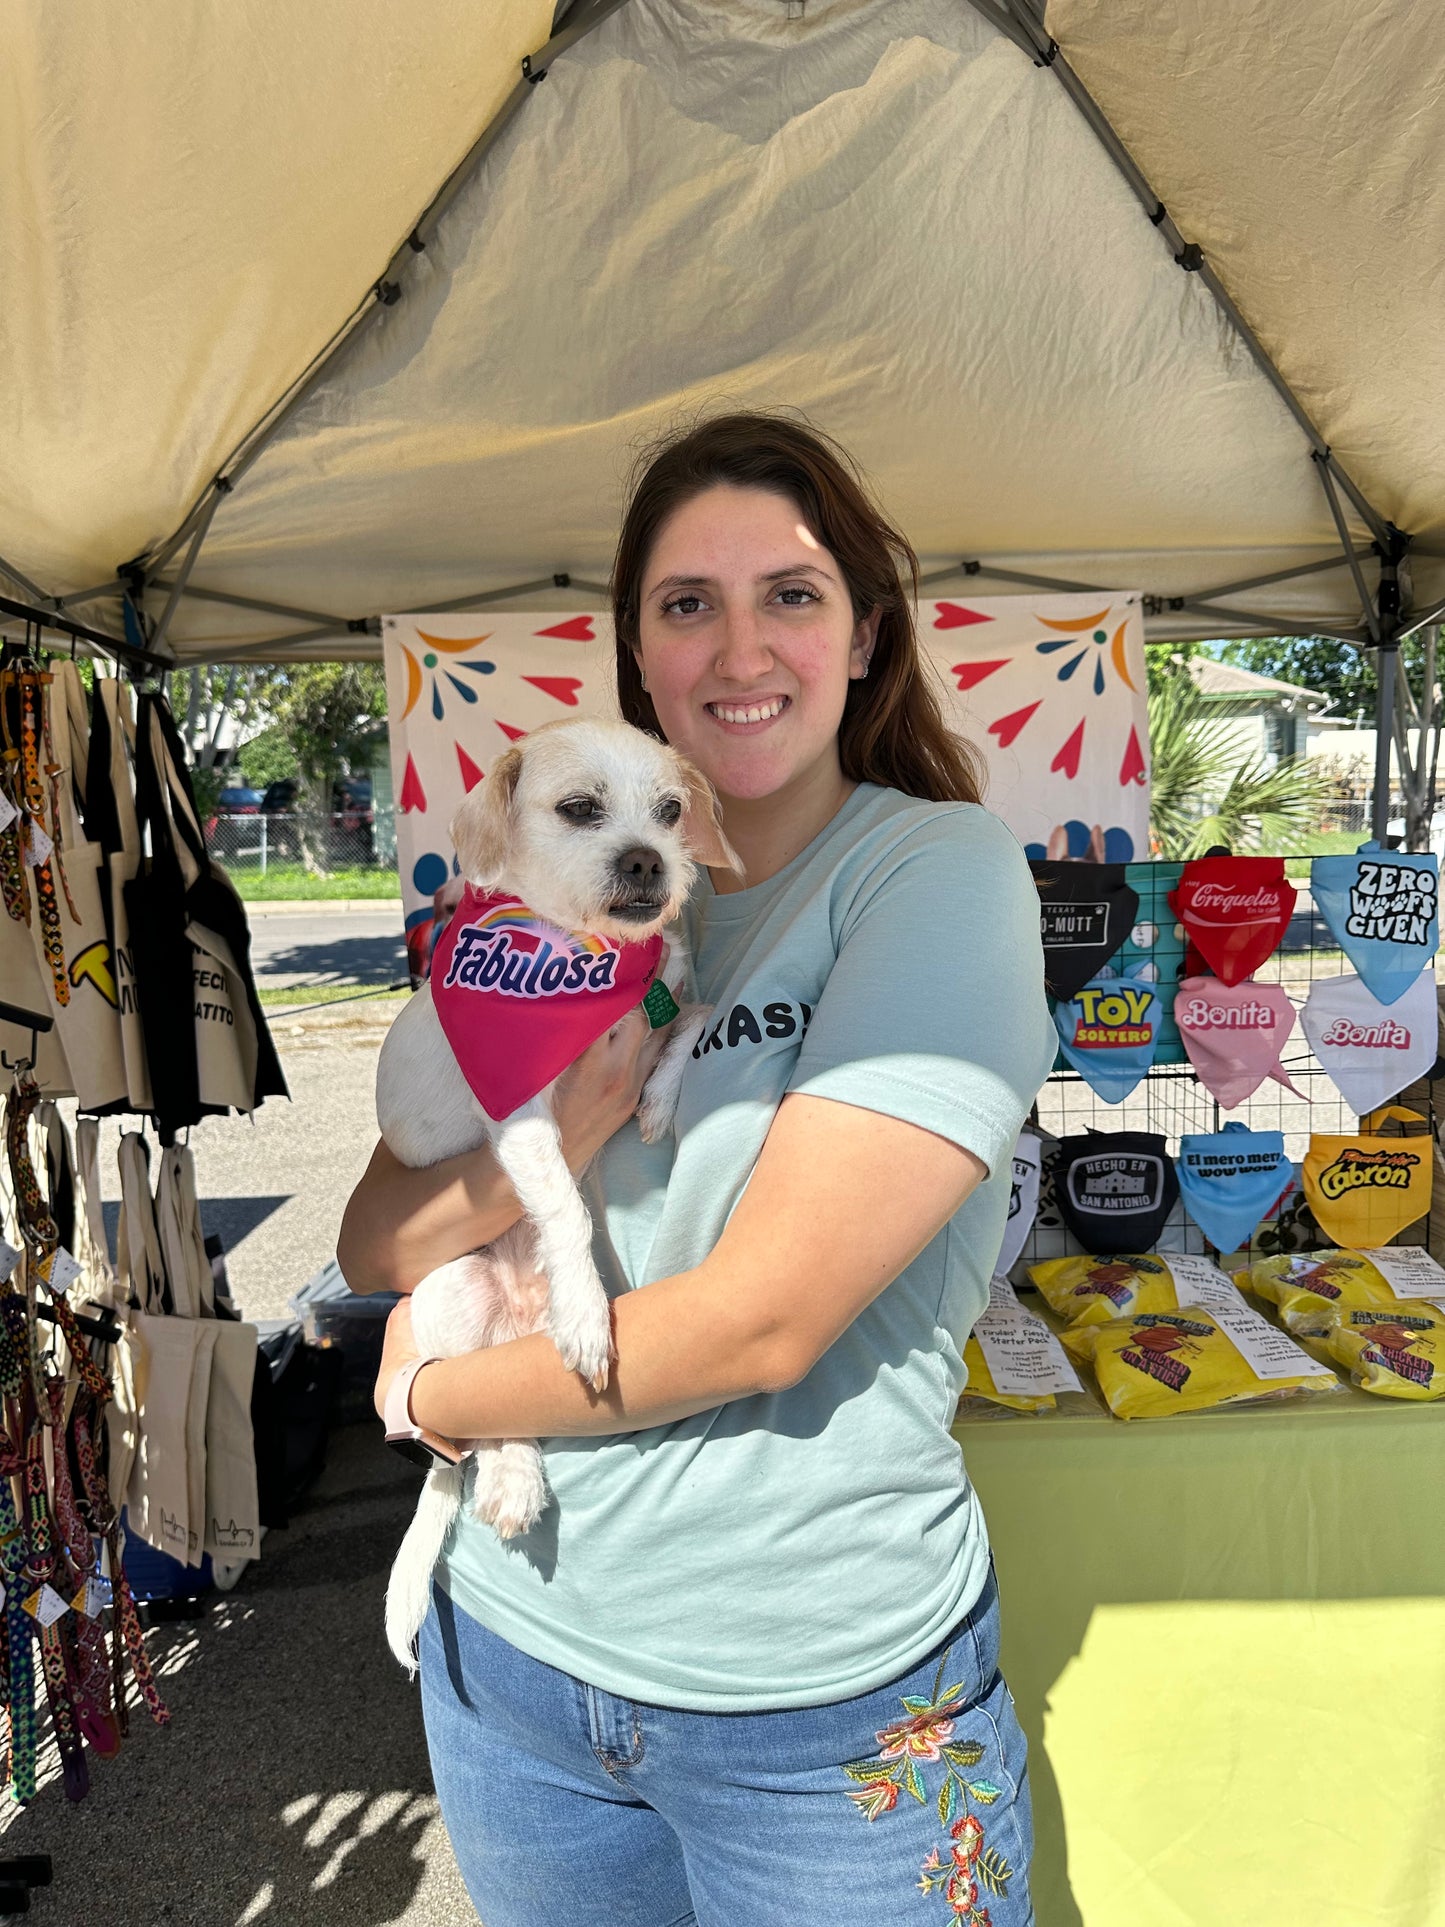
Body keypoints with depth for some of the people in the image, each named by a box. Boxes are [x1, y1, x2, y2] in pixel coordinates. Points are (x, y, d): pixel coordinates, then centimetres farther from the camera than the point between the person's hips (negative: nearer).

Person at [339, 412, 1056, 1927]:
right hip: (510, 1640, 5)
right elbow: (374, 1245, 0)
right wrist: (546, 1143, -21)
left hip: (830, 1707, -4)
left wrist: (440, 1392, -8)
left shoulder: (942, 874, -15)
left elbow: (763, 1319, -23)